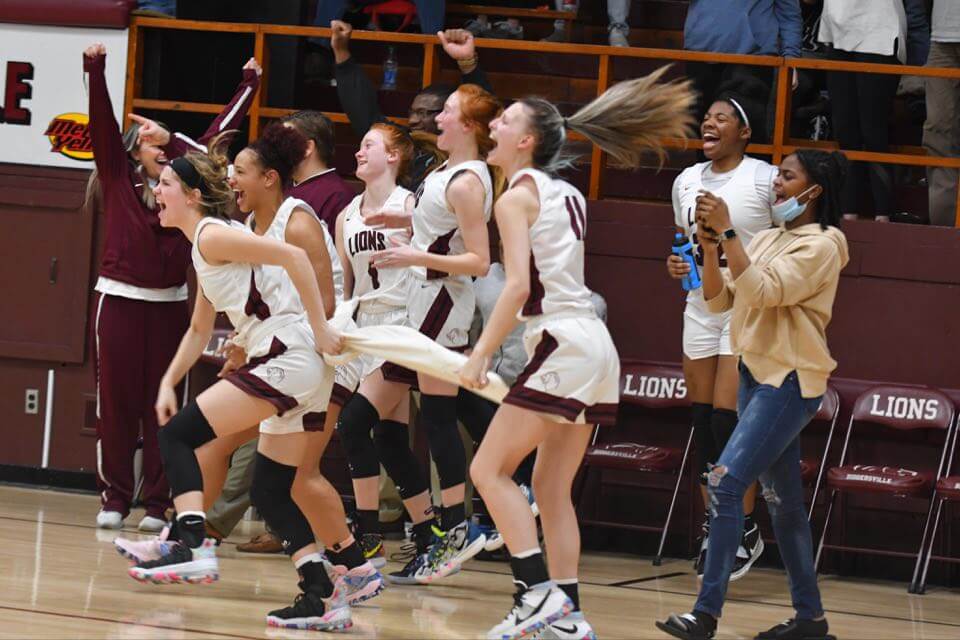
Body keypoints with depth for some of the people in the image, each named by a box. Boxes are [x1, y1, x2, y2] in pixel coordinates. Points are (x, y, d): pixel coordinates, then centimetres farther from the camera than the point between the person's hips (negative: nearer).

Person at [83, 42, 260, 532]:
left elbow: (220, 131, 20)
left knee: (163, 405, 2)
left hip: (169, 304, 3)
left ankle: (159, 503, 4)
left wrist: (249, 86, 25)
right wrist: (95, 71, -18)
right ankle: (114, 498, 2)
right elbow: (102, 125, -7)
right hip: (119, 301, -3)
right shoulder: (118, 177, 4)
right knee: (116, 401, -2)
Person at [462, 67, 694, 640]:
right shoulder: (566, 194, 17)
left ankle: (539, 592, -17)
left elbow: (518, 286, -17)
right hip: (595, 345, 9)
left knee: (490, 469, -7)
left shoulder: (517, 196, -6)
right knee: (552, 489, 11)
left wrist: (481, 356, -17)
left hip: (561, 344, -9)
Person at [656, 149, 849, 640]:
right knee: (782, 501, 12)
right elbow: (719, 299, 10)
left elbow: (761, 291, -23)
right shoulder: (767, 240, 12)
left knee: (726, 484, -18)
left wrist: (728, 232, -24)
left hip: (790, 382, -9)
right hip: (757, 376, 9)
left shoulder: (820, 246, -11)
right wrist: (709, 245, -4)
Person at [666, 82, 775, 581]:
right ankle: (712, 523, 15)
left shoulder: (765, 180, -9)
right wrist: (676, 264, 2)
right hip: (700, 308, 6)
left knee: (728, 419, -11)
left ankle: (746, 530, 0)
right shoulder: (686, 182, 9)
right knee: (703, 421, 5)